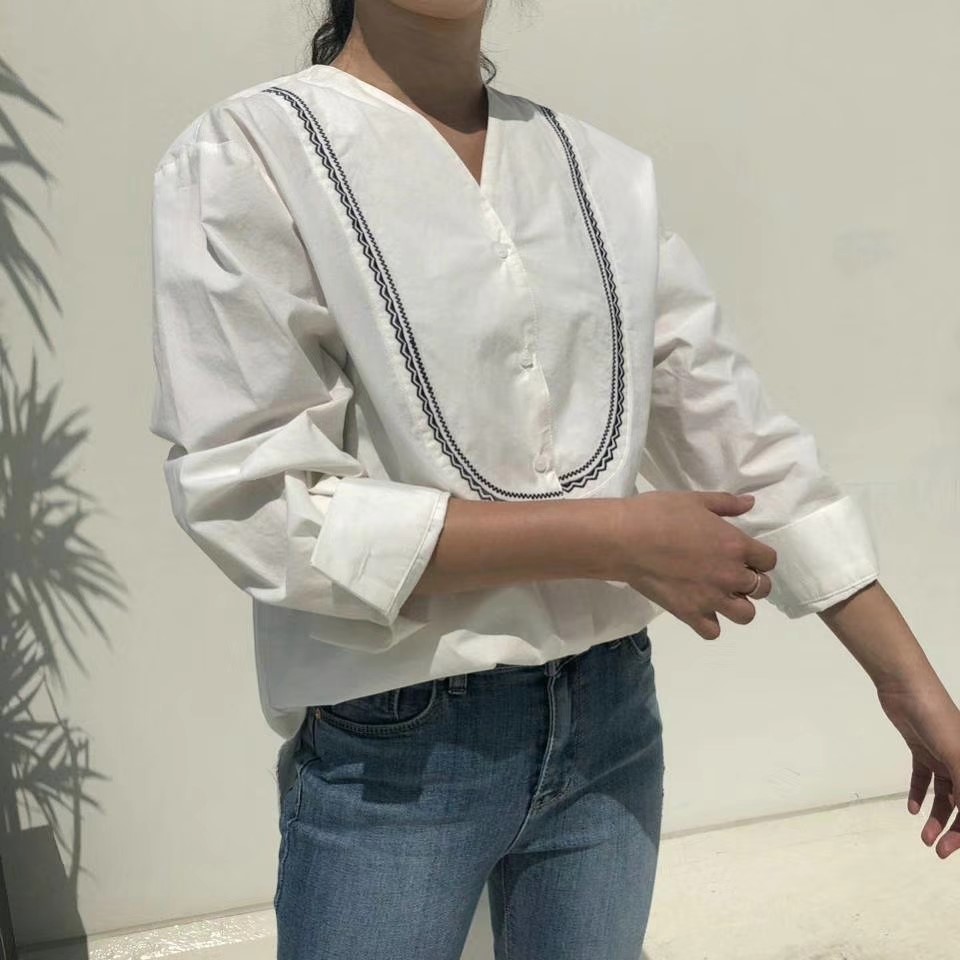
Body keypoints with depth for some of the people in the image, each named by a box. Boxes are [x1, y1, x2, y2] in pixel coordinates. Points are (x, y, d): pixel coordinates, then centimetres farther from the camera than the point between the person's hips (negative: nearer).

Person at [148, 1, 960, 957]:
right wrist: (614, 537, -18)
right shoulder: (245, 156, -9)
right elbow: (253, 500, -18)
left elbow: (739, 436, 3)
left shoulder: (607, 172, 2)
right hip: (391, 749, -3)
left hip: (610, 714, 4)